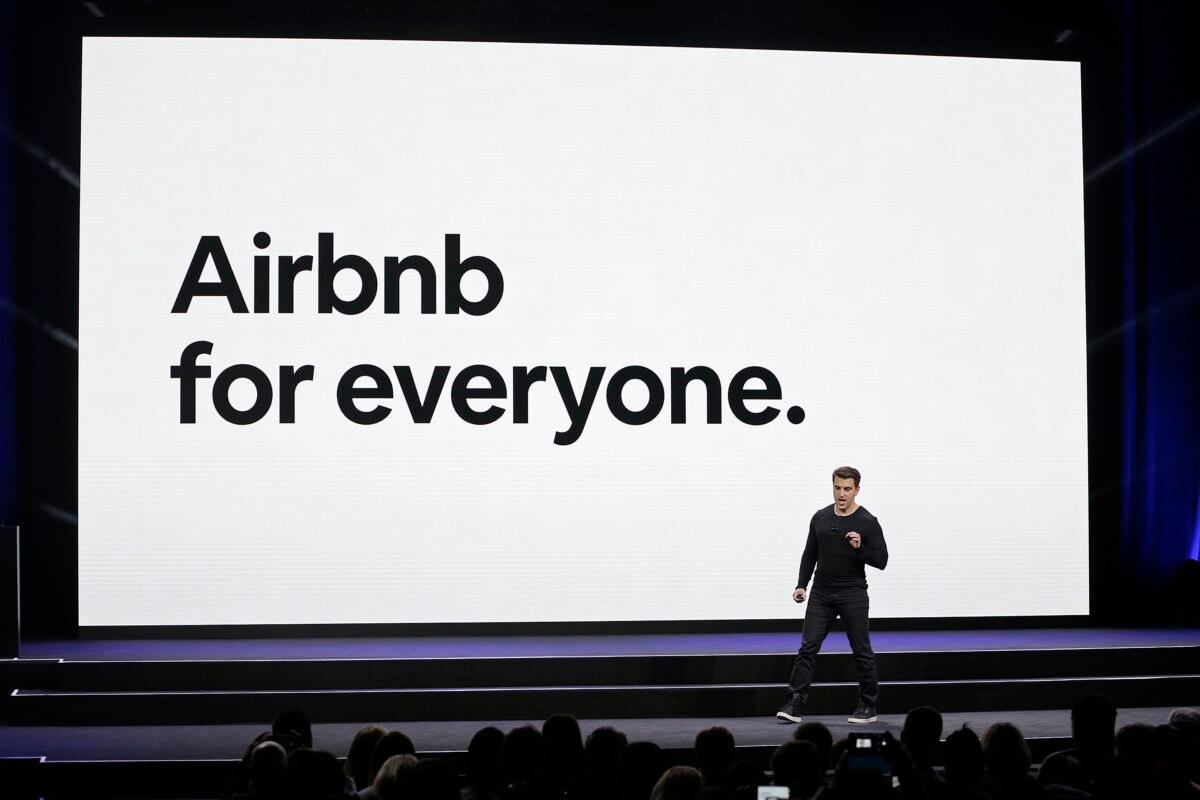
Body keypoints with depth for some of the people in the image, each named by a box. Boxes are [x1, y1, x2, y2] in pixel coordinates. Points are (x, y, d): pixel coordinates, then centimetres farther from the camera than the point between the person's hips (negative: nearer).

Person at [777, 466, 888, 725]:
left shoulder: (867, 522, -7)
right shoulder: (820, 518, 7)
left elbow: (881, 560, -8)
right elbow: (810, 555, 13)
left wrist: (860, 548, -25)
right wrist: (801, 585, 3)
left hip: (853, 596, -4)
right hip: (821, 595, 4)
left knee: (862, 652, 4)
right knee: (808, 648, -3)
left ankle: (869, 707, 16)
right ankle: (795, 705, -4)